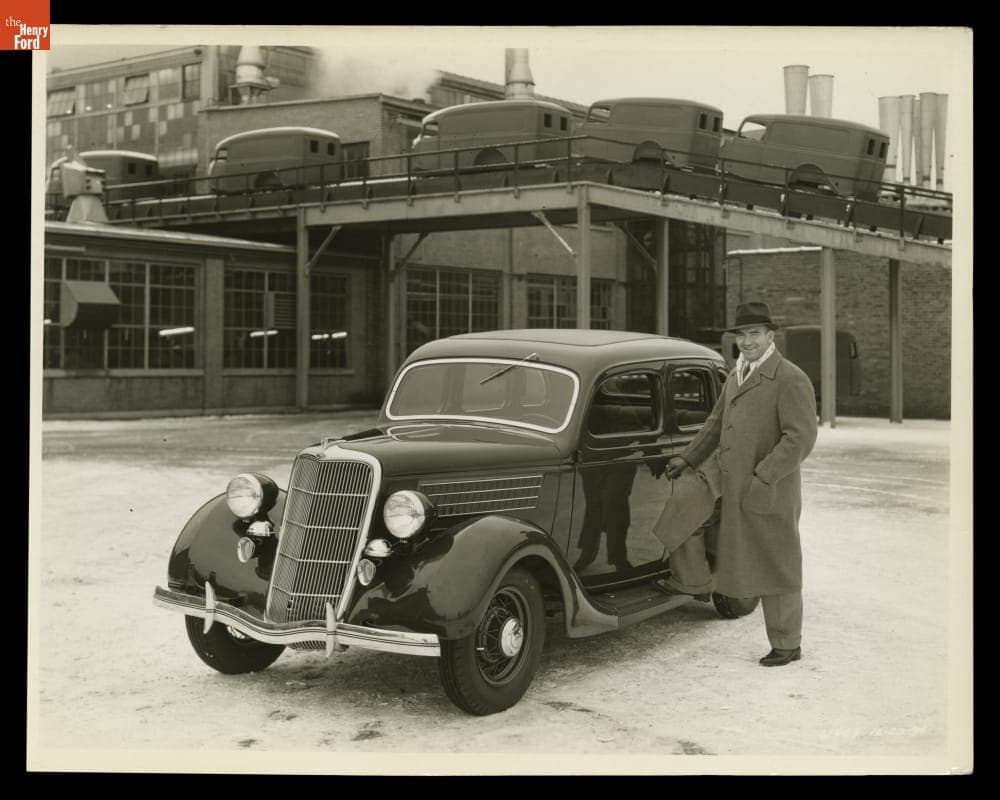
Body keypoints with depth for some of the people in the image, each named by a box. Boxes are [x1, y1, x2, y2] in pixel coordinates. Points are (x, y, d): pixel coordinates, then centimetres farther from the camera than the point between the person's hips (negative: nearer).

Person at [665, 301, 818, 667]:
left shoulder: (790, 379, -13)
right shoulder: (737, 376, 13)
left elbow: (801, 437, -20)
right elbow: (716, 422, 24)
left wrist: (762, 478, -23)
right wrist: (688, 458, 22)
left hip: (770, 492, -8)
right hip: (736, 492, 8)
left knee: (776, 566, 2)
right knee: (754, 564, 13)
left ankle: (787, 644, 15)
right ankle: (782, 637, 24)